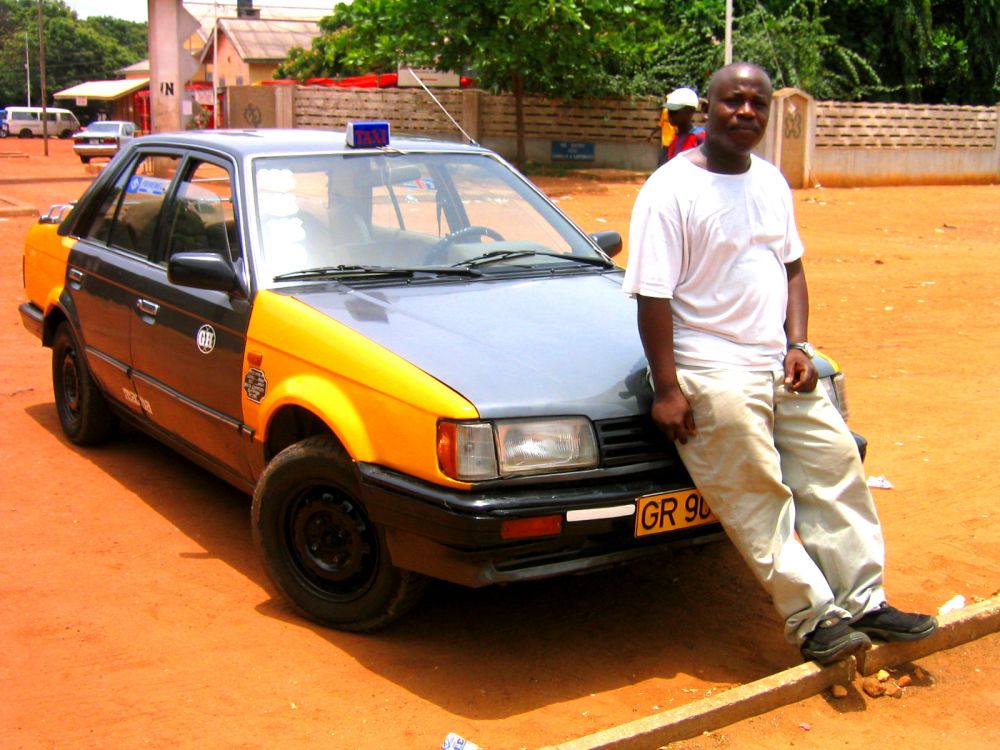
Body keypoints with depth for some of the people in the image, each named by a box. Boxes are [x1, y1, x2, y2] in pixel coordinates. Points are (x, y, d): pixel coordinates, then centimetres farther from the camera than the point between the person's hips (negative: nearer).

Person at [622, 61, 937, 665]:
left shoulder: (771, 182, 12)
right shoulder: (671, 190, -11)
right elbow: (653, 297, -14)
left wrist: (798, 345, 4)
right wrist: (667, 389, -18)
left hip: (779, 365, 8)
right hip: (712, 376, -7)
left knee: (838, 465, 7)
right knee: (757, 502, -5)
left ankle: (863, 599, 16)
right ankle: (814, 617, 2)